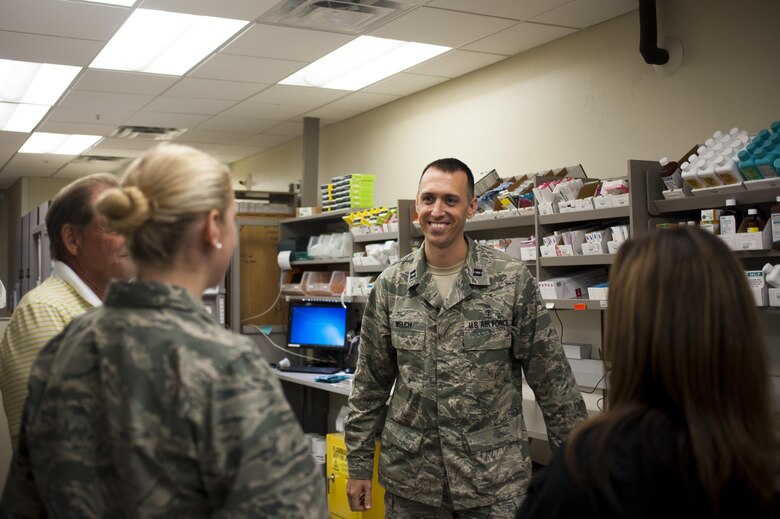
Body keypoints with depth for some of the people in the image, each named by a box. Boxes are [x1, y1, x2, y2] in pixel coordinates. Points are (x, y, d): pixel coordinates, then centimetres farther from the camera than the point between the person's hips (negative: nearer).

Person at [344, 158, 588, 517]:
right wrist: (358, 464, 6)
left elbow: (552, 380, -3)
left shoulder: (512, 280, -7)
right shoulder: (389, 286, 0)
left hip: (495, 479, -2)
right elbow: (370, 384, 6)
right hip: (409, 478, 2)